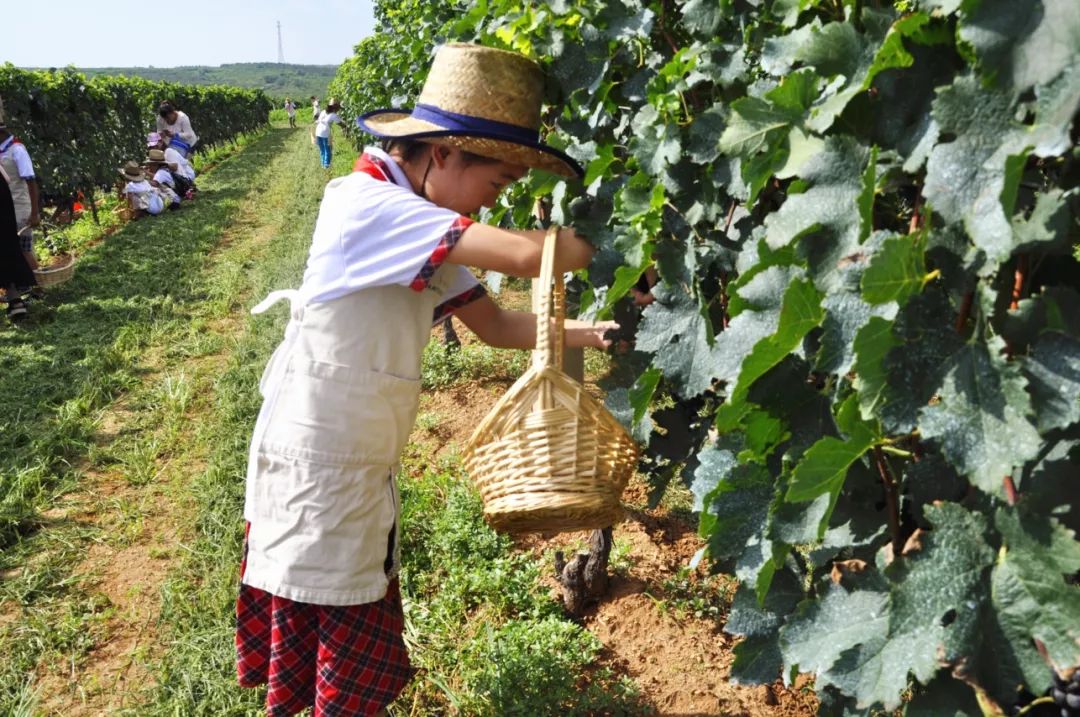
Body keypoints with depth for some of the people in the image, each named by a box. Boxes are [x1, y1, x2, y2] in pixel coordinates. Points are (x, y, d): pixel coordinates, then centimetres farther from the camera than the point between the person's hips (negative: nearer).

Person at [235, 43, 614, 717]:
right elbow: (523, 254, -32)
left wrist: (582, 331, -7)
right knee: (322, 632, 8)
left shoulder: (425, 233, 6)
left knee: (364, 627, 21)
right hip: (315, 464, -9)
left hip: (365, 466, 9)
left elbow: (494, 322, 6)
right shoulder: (368, 204, -23)